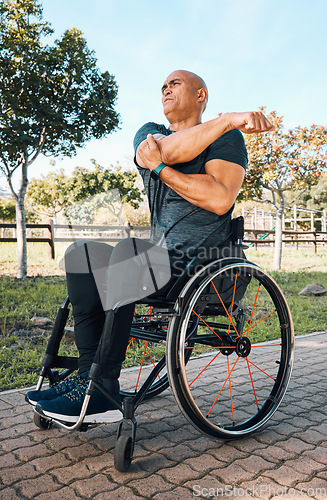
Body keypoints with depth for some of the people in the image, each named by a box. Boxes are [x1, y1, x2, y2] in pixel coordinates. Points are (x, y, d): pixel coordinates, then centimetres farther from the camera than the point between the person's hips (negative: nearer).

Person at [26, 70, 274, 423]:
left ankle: (100, 393, -13)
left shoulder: (227, 138, 2)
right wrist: (228, 120, -16)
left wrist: (158, 166, -15)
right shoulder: (149, 132, 17)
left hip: (201, 262, -6)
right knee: (81, 254, -1)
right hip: (161, 256, 7)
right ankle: (89, 377, -2)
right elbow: (166, 150, -10)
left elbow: (220, 200, -17)